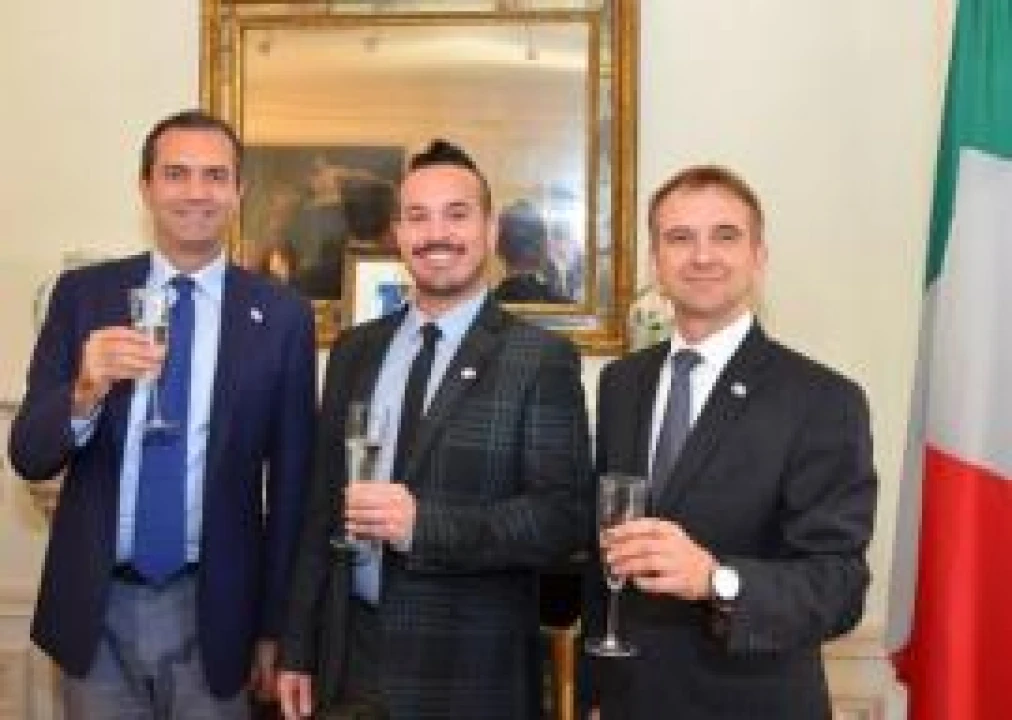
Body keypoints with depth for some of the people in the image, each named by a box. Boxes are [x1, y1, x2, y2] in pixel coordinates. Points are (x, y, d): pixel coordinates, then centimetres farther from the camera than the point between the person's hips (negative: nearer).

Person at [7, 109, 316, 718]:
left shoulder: (281, 315, -4)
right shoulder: (83, 293, -1)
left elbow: (291, 481, 1)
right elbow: (29, 455, -2)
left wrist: (274, 627, 4)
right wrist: (86, 391, -23)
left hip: (214, 610, -1)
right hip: (96, 607, 1)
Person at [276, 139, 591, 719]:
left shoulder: (541, 358, -8)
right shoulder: (355, 351, 7)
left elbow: (566, 517, -14)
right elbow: (322, 503, 10)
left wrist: (423, 524, -25)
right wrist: (299, 648, 8)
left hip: (469, 670, -4)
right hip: (350, 655, 4)